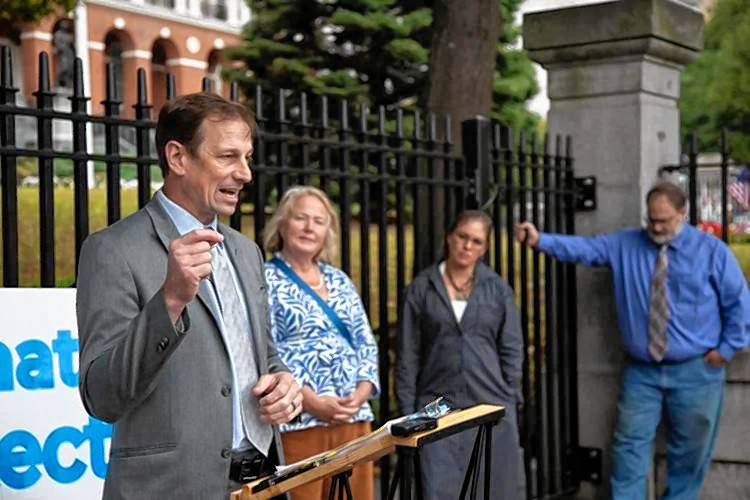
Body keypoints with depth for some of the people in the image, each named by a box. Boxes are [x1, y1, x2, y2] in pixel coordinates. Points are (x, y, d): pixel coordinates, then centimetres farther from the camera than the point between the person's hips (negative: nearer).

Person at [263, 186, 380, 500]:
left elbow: (366, 345, 16)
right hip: (297, 420, -5)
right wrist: (310, 401, -17)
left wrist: (361, 392, -3)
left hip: (354, 416, 6)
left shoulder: (340, 281, 17)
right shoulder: (265, 281, -1)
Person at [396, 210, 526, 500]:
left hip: (491, 407, 1)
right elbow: (408, 355, 3)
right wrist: (408, 411, 0)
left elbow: (512, 349, 6)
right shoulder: (421, 288, 3)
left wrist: (509, 402, 0)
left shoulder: (498, 289, 6)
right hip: (438, 408, -1)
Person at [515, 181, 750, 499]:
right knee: (630, 445, 3)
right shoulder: (624, 245, 2)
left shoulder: (712, 251, -3)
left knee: (689, 451, 10)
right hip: (640, 370, 1)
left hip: (696, 371, -1)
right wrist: (540, 240, -25)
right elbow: (583, 248, -10)